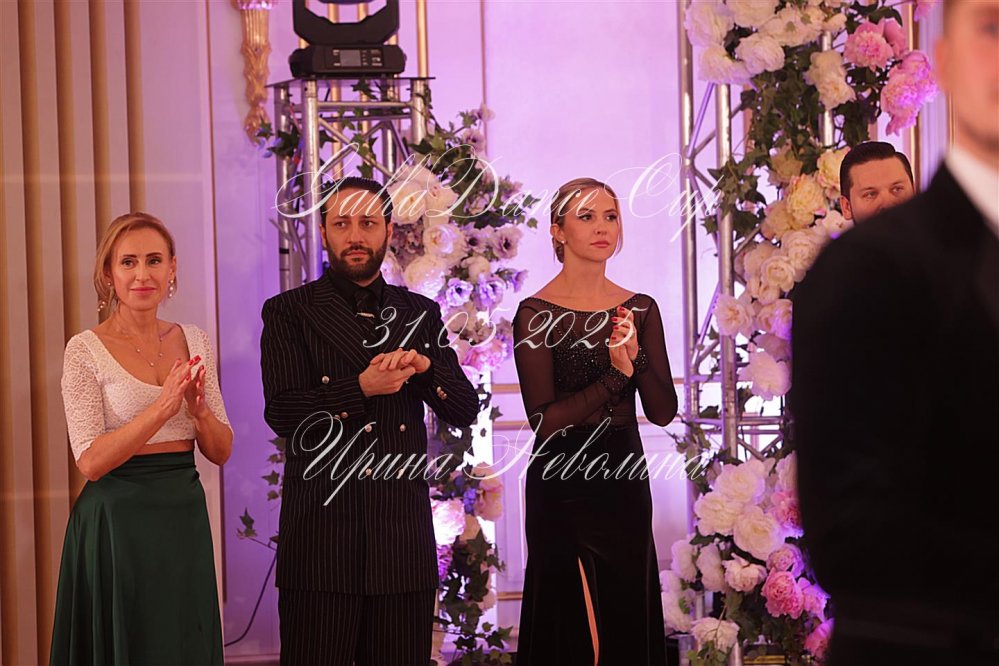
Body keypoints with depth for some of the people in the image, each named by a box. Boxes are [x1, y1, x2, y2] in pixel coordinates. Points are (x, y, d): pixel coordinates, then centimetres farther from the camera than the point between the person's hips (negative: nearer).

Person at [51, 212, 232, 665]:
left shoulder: (194, 340, 7)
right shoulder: (86, 350, -7)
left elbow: (221, 452, 7)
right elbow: (90, 461, -15)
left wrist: (199, 410, -14)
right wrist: (162, 408, -25)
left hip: (184, 520, 5)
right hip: (118, 522, -5)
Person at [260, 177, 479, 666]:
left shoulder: (420, 314, 14)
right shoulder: (290, 313, 3)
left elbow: (465, 410, 10)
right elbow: (282, 414, -8)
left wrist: (425, 367, -9)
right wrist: (361, 388, -19)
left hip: (403, 533, 3)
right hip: (321, 529, -3)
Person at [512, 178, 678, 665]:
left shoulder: (640, 310, 5)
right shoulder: (537, 313, -8)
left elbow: (663, 411, -1)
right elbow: (545, 419, -14)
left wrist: (636, 356, -16)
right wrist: (616, 375, -19)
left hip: (624, 482, 4)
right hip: (561, 488, -4)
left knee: (629, 620, 9)